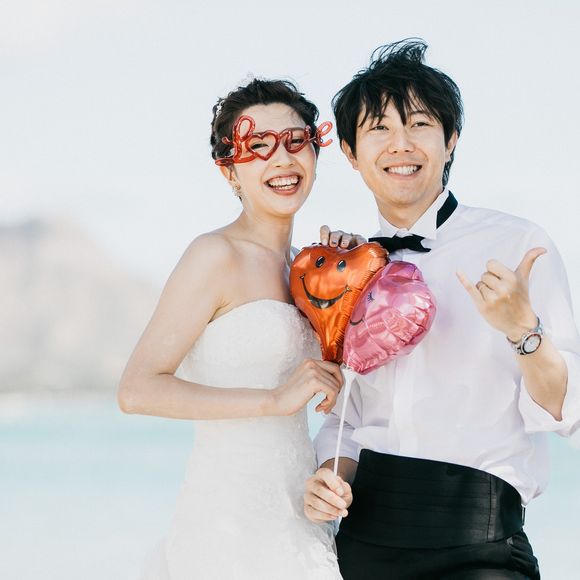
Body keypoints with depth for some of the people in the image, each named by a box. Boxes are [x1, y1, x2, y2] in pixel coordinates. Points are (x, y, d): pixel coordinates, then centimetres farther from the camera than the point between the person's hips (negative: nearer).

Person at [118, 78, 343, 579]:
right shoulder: (218, 254, -9)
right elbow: (138, 390, -16)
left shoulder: (299, 264, 14)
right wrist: (274, 400, -18)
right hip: (235, 513, -8)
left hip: (295, 510, 8)